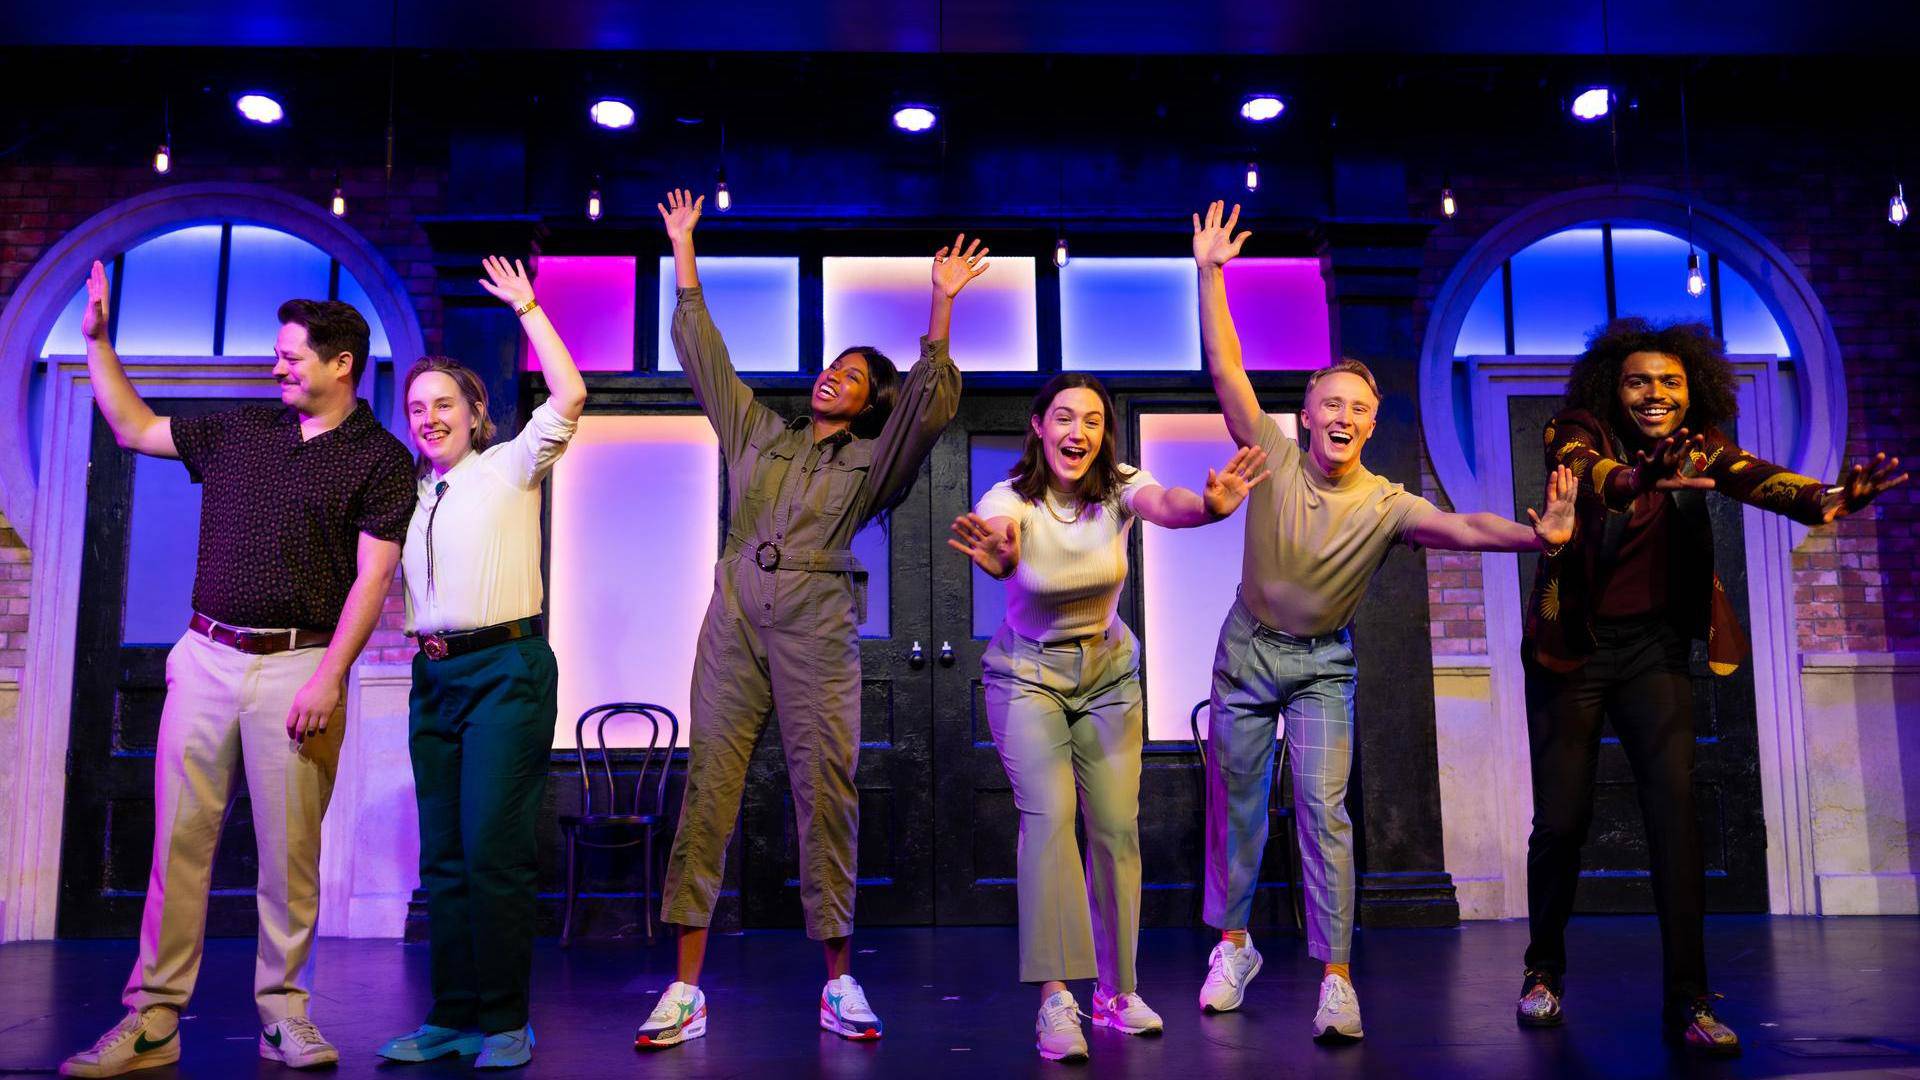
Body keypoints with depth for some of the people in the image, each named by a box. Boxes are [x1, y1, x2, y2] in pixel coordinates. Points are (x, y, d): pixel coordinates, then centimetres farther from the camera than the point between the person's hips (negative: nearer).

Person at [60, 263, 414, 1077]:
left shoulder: (380, 460, -1)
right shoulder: (238, 431, 15)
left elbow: (371, 578, -8)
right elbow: (133, 428, 27)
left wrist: (328, 678, -15)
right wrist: (97, 341, 21)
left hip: (299, 664, -4)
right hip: (205, 654, 4)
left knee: (289, 848, 0)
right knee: (178, 837, 2)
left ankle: (283, 1011, 13)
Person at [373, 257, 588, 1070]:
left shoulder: (509, 468, 2)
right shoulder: (412, 497, 17)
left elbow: (569, 397, -11)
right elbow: (387, 583, 25)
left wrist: (527, 309, -4)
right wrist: (417, 637, 4)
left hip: (506, 668, -6)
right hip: (436, 675, 6)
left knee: (493, 849, -9)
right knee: (443, 857, 7)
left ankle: (504, 1022, -1)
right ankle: (451, 1018, 14)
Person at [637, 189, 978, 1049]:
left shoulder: (872, 461, 12)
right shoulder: (756, 431, 20)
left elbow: (933, 404, -2)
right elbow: (702, 354, 22)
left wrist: (942, 304, -7)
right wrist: (683, 250, 23)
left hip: (817, 635, -2)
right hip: (734, 623, 2)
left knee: (826, 798, -4)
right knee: (707, 790, -4)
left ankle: (839, 985, 6)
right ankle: (686, 987, -1)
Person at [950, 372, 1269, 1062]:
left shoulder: (1120, 488, -15)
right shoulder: (1009, 499, -20)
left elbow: (1165, 506, -38)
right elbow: (999, 541, -44)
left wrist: (1208, 507, -62)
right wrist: (996, 556, -69)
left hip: (1108, 674, 3)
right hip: (1027, 675, -2)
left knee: (1117, 826, 1)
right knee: (1049, 814, -20)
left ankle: (1116, 992, 17)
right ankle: (1055, 999, -16)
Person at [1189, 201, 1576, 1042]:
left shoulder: (1386, 504, -15)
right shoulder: (1275, 457, -13)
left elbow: (1462, 528, -31)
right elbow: (1225, 368, -15)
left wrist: (1538, 534, -50)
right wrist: (1209, 273, -20)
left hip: (1322, 664, -1)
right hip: (1247, 648, 1)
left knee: (1324, 810, -10)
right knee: (1234, 800, 10)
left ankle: (1336, 977, -3)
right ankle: (1234, 946, 28)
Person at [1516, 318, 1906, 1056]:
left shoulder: (1696, 446, 0)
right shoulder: (1580, 434, -9)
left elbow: (1754, 477, -21)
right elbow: (1586, 470, -33)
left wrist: (1824, 499, -43)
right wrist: (1638, 480, -56)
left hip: (1653, 648, 2)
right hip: (1572, 649, -2)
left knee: (1675, 807, -11)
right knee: (1561, 820, 1)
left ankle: (1687, 1002, -4)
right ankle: (1543, 971, 23)